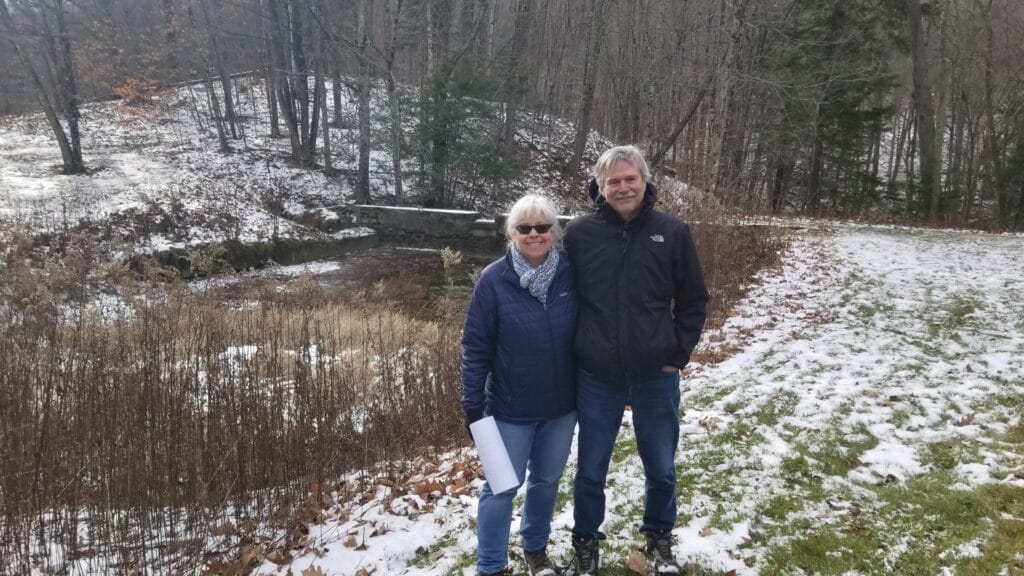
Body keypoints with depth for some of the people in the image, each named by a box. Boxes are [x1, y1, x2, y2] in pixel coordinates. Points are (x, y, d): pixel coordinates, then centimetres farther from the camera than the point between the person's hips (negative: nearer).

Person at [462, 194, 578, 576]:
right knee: (502, 487, 9)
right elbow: (475, 347, -10)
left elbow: (583, 332, 3)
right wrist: (473, 405, -10)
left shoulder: (570, 274, -6)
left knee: (547, 480, 19)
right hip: (511, 408, -3)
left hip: (562, 405, 3)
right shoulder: (493, 280, -13)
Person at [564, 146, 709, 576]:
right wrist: (570, 354, 0)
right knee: (591, 471, 13)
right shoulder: (579, 233, -6)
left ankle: (659, 536, 41)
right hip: (597, 378, 0)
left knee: (661, 467, 17)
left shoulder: (672, 233, -5)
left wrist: (678, 354, -2)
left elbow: (693, 300, 3)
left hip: (656, 376, 1)